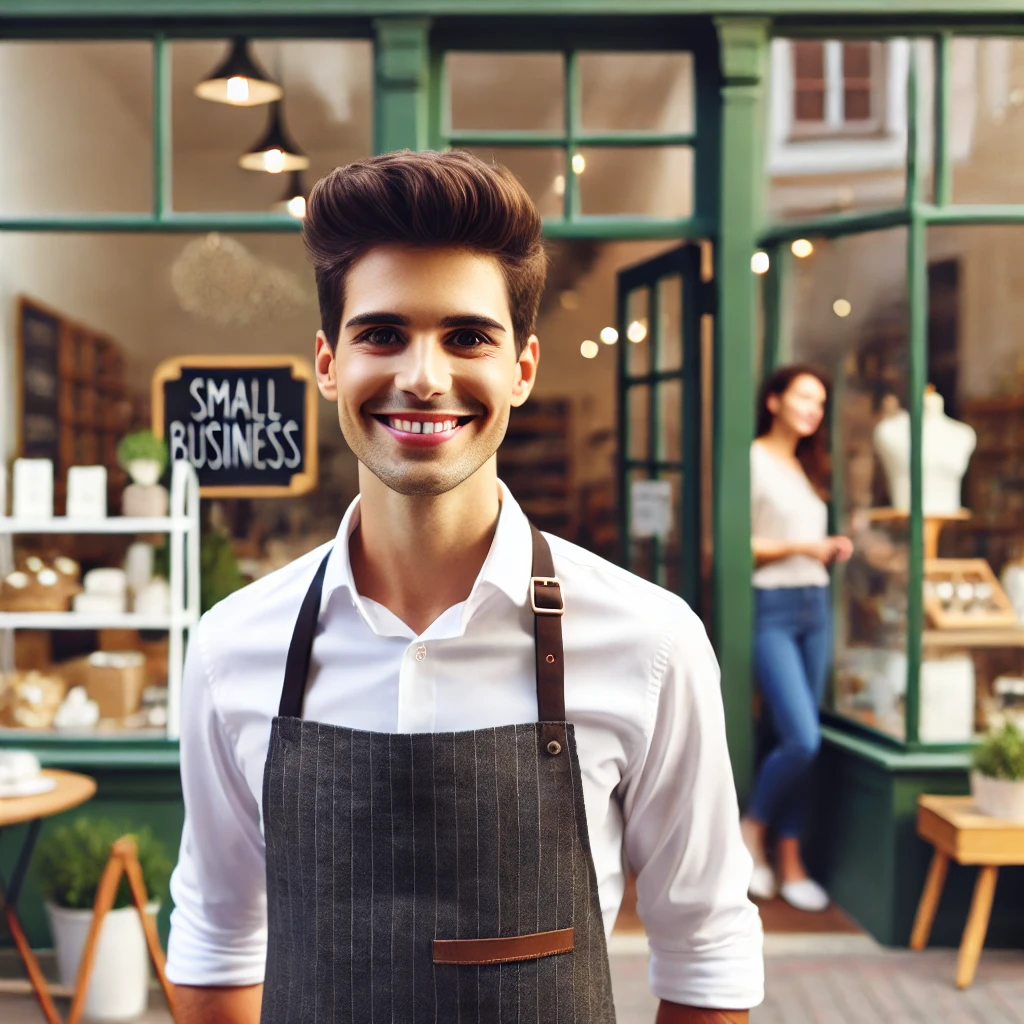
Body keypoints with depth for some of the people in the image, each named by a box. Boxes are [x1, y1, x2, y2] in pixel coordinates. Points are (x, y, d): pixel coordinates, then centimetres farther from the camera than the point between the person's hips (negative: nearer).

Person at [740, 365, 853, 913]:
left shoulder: (809, 467, 18)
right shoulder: (754, 460, -6)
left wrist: (832, 550, 3)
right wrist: (799, 546, -16)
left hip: (815, 606, 7)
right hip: (772, 607, -7)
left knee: (803, 742, 7)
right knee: (802, 739, -14)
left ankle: (790, 861, 15)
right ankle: (752, 827, 10)